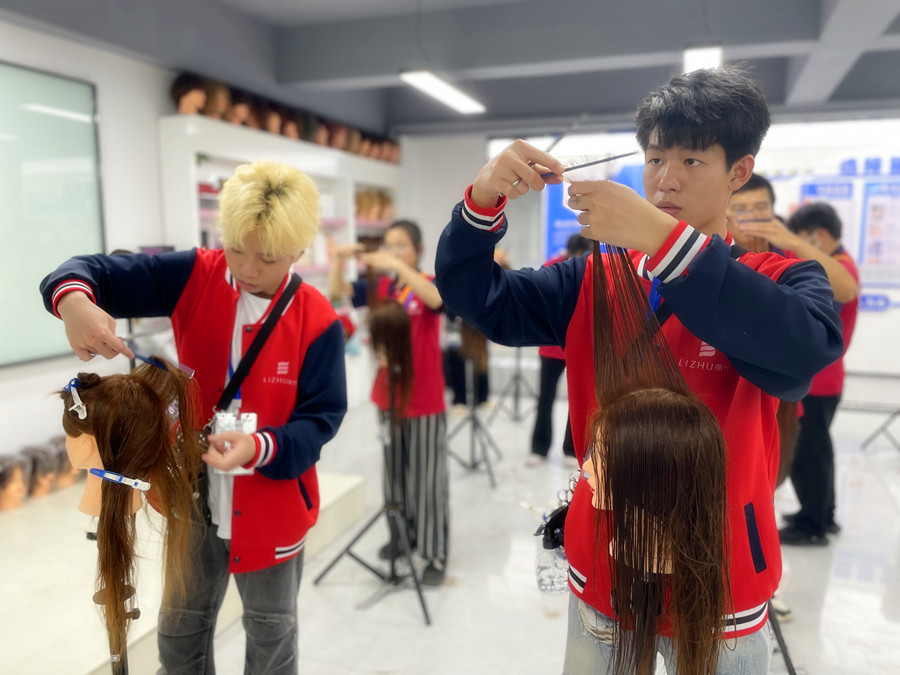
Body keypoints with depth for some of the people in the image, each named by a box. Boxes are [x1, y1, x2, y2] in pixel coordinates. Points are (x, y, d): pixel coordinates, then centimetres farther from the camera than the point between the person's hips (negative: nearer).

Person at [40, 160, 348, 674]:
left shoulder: (317, 321, -18)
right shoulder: (194, 277, -11)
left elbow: (320, 417, -17)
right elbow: (101, 273, -9)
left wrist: (261, 448, -35)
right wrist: (74, 301, -33)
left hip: (271, 507, -2)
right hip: (194, 496, 3)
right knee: (180, 629, 24)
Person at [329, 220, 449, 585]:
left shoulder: (430, 284, -9)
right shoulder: (378, 286, 4)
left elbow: (436, 299, -32)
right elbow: (336, 291, -3)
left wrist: (397, 266, -38)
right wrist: (339, 258, -20)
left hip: (425, 397, -5)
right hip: (388, 394, 5)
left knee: (427, 475, 3)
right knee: (395, 470, 17)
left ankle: (436, 553, 14)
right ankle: (402, 535, 35)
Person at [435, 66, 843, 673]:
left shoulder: (784, 280, -9)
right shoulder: (594, 280, -1)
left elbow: (806, 350, -31)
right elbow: (475, 297, -6)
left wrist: (660, 235, -36)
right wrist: (484, 200, -23)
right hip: (603, 567, 3)